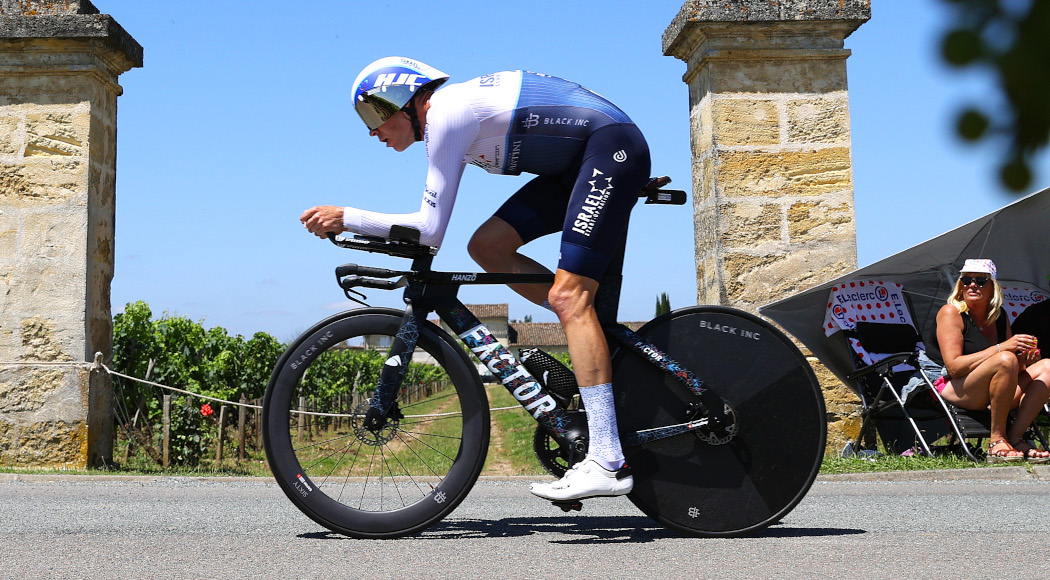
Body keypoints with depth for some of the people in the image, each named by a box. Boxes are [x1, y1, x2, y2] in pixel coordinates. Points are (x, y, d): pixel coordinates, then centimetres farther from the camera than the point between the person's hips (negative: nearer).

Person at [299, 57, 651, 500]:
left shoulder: (446, 113, -14)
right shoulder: (450, 115, 15)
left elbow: (430, 230, -16)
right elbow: (430, 223, 22)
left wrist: (347, 218, -11)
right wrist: (350, 227, 16)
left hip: (614, 147, -10)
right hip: (578, 163, 10)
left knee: (568, 297, -18)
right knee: (487, 245, 1)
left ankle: (607, 463, -22)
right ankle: (596, 343, 5)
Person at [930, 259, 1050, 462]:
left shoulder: (999, 315, 12)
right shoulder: (951, 312, -7)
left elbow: (1014, 369, 17)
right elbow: (953, 366, -20)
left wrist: (1023, 360, -8)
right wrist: (1001, 348, -24)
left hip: (992, 398, 7)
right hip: (955, 390, -7)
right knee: (1006, 360, -31)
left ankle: (1015, 437, -17)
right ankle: (996, 441, -24)